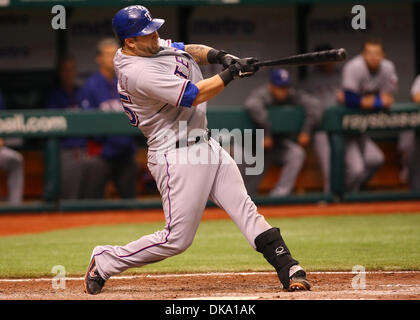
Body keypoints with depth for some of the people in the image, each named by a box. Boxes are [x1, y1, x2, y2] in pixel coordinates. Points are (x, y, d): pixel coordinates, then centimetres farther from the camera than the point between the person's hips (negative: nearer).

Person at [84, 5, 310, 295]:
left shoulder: (153, 46, 6)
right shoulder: (140, 73, -23)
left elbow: (190, 50, 20)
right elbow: (195, 96, -23)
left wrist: (221, 56, -1)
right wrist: (232, 73, -13)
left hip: (205, 145, 10)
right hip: (177, 156, -10)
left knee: (246, 210, 2)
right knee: (177, 238, -6)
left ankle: (289, 270, 0)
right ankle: (104, 261, 9)